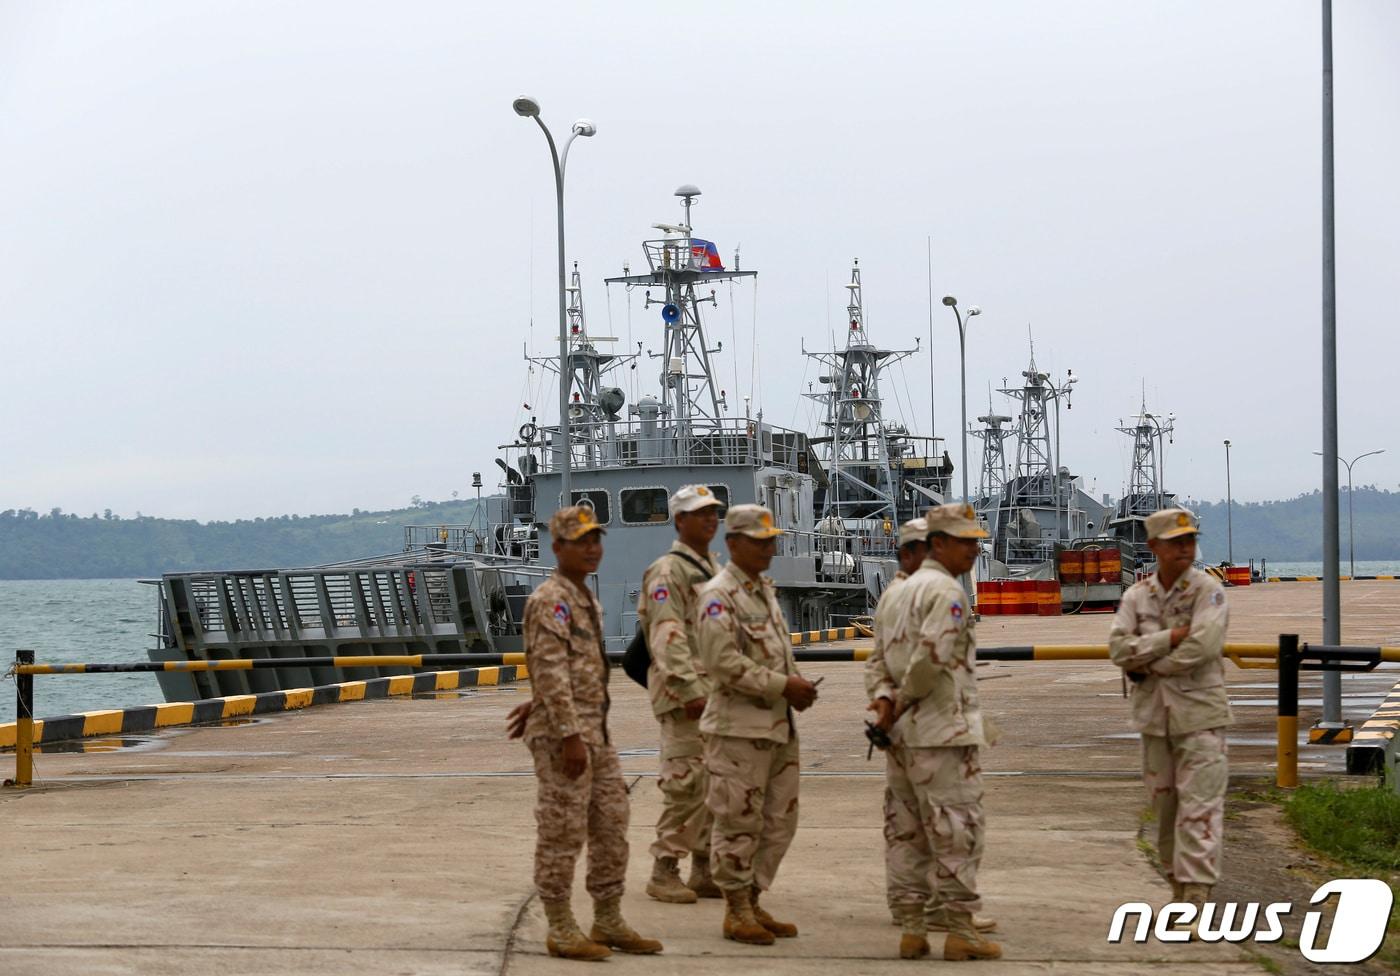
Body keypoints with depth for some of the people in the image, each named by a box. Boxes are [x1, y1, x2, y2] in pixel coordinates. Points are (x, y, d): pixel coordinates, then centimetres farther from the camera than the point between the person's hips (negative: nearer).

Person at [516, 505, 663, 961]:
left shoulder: (586, 599, 16)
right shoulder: (550, 600, -13)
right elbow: (550, 673, -20)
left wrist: (596, 733, 19)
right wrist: (569, 736, -24)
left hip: (596, 733, 9)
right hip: (563, 735, -9)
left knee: (611, 827, 11)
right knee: (562, 834, -3)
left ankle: (608, 922, 19)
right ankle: (561, 930, 5)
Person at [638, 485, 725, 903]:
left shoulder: (715, 572, 20)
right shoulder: (668, 571, -8)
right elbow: (668, 636, -17)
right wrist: (690, 690, -23)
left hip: (719, 692, 9)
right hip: (685, 693, -9)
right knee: (686, 783, -10)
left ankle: (706, 870, 16)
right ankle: (664, 872, -3)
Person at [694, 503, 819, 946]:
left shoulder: (764, 589, 15)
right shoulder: (719, 595, -13)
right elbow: (723, 662, -21)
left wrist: (798, 685, 6)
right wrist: (783, 685, -19)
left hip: (779, 724, 9)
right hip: (739, 726, -9)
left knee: (780, 820, 13)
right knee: (739, 822, -1)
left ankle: (752, 902, 23)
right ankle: (737, 912, 9)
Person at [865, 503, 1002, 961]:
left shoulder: (899, 592, 17)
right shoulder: (946, 591, -13)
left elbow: (879, 659, 16)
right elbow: (932, 655, -24)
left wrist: (884, 698, 0)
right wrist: (904, 700, -10)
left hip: (901, 733, 9)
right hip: (941, 730, -9)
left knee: (906, 831, 11)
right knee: (957, 829, -3)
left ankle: (911, 927, 14)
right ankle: (958, 929, 0)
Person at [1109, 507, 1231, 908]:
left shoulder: (1208, 590, -5)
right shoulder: (1137, 595, 8)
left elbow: (1203, 646, -19)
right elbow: (1119, 648, -5)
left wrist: (1147, 665, -9)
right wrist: (1171, 637, -15)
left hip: (1199, 713, -5)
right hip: (1153, 714, 5)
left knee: (1199, 805, -10)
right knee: (1164, 806, 11)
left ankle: (1197, 893, -12)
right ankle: (1178, 886, 21)